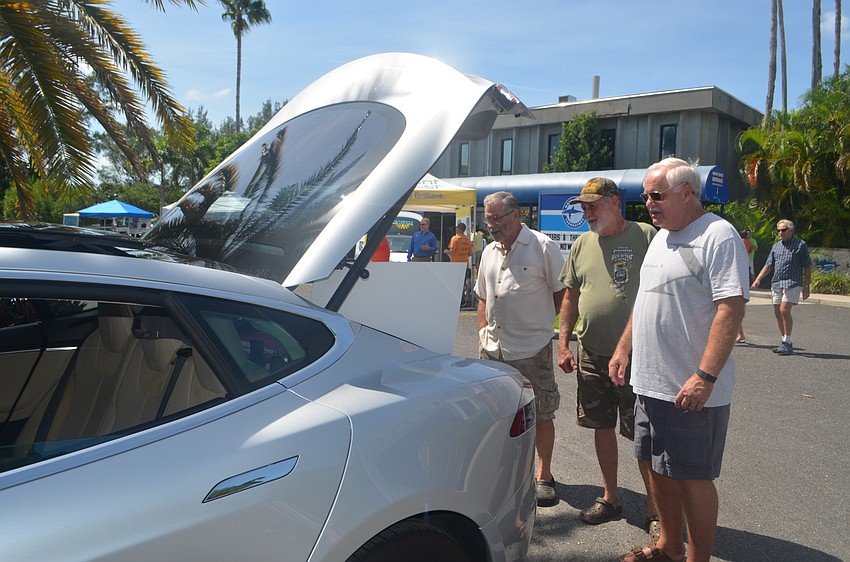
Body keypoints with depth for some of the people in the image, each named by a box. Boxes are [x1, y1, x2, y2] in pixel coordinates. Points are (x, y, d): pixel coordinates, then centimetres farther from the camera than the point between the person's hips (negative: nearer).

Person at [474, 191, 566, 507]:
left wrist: (546, 323, -4)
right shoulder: (489, 252, 13)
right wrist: (483, 329, 13)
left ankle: (544, 476, 21)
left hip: (532, 348, -6)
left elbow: (563, 291, -3)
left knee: (541, 415, 5)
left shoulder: (542, 247, -7)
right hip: (494, 349, 6)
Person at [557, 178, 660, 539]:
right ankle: (610, 498, 31)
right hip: (591, 353, 5)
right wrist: (563, 342, 8)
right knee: (602, 427, 14)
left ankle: (654, 509, 17)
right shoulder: (582, 244, 10)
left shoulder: (646, 237, -6)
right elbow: (571, 296, 15)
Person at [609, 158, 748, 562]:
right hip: (650, 383, 9)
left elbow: (731, 309, -21)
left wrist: (705, 377, -25)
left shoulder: (718, 236, -13)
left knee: (693, 477, 3)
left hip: (692, 391, -9)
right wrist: (623, 351, 16)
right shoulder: (661, 237, 14)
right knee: (659, 469, 18)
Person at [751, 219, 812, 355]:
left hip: (793, 283, -6)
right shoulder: (776, 246, 16)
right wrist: (758, 279, 2)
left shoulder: (801, 245, 1)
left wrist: (806, 286, -2)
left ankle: (787, 342, -9)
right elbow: (768, 265, 16)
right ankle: (785, 342, 15)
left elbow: (807, 267, 2)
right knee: (778, 312, 5)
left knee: (784, 310, -17)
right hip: (776, 283, 6)